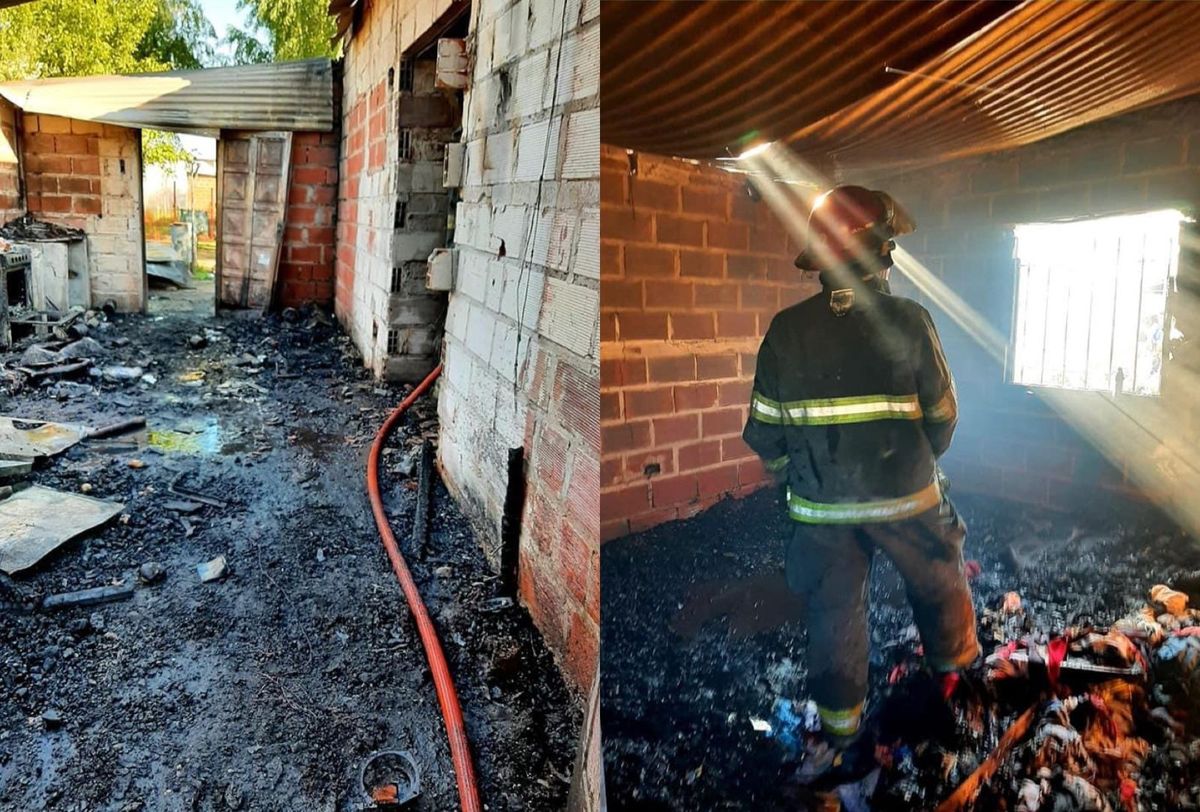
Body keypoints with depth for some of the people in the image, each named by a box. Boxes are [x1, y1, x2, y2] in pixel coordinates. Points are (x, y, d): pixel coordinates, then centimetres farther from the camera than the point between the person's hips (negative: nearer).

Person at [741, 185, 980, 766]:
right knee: (939, 584, 25)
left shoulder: (786, 331, -10)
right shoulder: (908, 321, -15)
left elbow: (765, 431, -5)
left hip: (820, 506, 2)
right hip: (904, 497, -1)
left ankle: (839, 719, 31)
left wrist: (794, 474, 14)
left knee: (835, 609, 16)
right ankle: (957, 665, 48)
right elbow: (942, 415, -6)